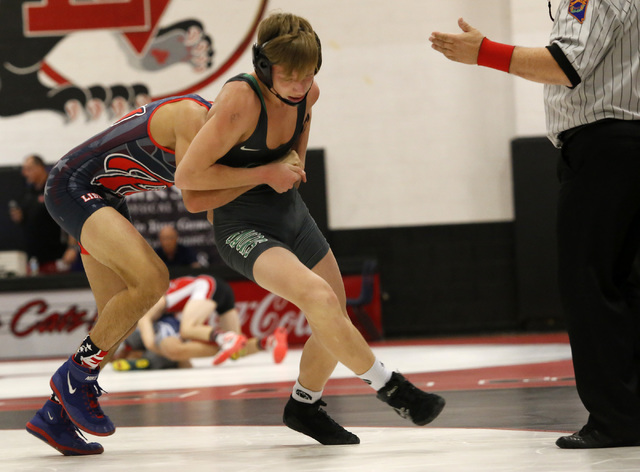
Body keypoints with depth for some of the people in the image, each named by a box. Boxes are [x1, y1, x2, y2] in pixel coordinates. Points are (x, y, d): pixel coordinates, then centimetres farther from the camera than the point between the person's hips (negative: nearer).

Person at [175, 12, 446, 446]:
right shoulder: (241, 102, -28)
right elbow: (187, 175, -26)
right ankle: (388, 387, -14)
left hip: (292, 214, 8)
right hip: (244, 229, -8)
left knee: (334, 325, 13)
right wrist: (264, 173, -20)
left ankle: (304, 406, 37)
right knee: (320, 298, -29)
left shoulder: (307, 94, -6)